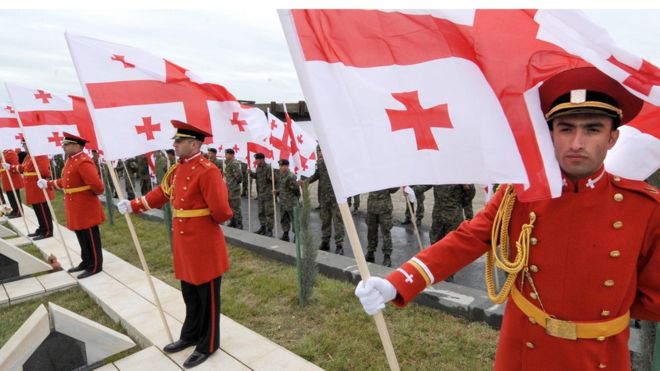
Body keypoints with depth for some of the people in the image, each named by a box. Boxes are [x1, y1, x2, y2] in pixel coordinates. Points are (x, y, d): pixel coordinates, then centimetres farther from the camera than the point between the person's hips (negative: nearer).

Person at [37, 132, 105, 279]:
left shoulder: (83, 162, -22)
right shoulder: (71, 160, 11)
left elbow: (97, 186, -29)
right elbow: (66, 181, 25)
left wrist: (93, 194, -9)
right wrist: (48, 184, 27)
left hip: (86, 209, -9)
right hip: (76, 209, 10)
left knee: (91, 238, 1)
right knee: (82, 237, 17)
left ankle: (96, 266, 12)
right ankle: (86, 262, 29)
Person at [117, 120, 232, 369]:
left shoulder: (207, 171, -21)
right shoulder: (177, 169, 8)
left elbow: (221, 211, -24)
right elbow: (160, 194, 19)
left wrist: (205, 223, -4)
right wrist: (133, 205, 11)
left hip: (205, 246, -8)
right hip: (184, 243, 8)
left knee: (208, 297, 8)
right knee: (189, 294, 21)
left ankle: (208, 345, 24)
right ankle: (191, 335, 40)